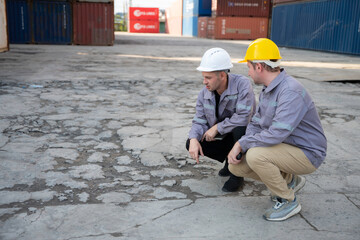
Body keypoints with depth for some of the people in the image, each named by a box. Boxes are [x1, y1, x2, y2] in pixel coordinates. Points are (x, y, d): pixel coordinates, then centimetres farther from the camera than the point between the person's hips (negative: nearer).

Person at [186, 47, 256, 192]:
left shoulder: (242, 84, -26)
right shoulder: (204, 93, -8)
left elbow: (244, 117, -34)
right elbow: (199, 121, -5)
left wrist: (217, 127, -26)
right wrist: (194, 139, -26)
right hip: (226, 139, 5)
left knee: (239, 128, -39)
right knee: (191, 144, -13)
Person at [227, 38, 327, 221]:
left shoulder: (291, 92, -27)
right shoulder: (268, 90, 5)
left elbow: (276, 134, -34)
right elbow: (256, 123, 9)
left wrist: (242, 144, -21)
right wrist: (239, 145, -9)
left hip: (306, 154, -9)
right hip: (284, 148, 9)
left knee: (255, 155, -32)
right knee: (236, 166, -1)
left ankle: (288, 201, -7)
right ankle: (289, 180, 17)